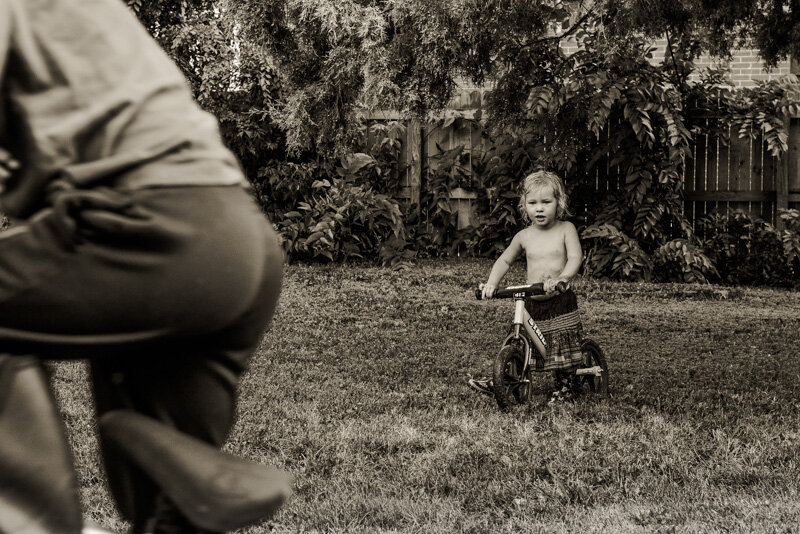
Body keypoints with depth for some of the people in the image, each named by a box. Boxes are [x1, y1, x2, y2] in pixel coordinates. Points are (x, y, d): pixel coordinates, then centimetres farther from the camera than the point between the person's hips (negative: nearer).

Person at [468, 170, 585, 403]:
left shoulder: (565, 229, -3)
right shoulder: (524, 237, 5)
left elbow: (575, 257, -15)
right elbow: (504, 260, 16)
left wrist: (561, 278, -33)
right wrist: (492, 283, 0)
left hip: (561, 302, -2)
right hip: (531, 304, 3)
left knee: (563, 347, -4)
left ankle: (564, 385, 18)